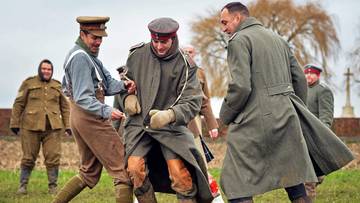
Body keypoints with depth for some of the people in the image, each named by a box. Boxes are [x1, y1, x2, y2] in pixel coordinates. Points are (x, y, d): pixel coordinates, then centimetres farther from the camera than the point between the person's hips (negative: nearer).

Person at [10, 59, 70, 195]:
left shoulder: (57, 86, 14)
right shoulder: (29, 83, 7)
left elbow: (65, 107, 18)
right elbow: (18, 104, 5)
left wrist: (68, 125, 11)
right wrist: (15, 123, -1)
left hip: (52, 127, 2)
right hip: (31, 126, -1)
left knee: (53, 158, -5)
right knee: (28, 158, 2)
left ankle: (53, 186, 3)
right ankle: (23, 185, 12)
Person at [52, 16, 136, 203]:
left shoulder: (89, 55, 17)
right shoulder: (80, 57, -15)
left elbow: (107, 84, 10)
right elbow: (83, 97, -22)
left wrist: (123, 86, -9)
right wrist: (106, 111, -32)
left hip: (80, 118, 10)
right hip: (89, 117, -10)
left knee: (88, 173, 18)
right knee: (122, 169, -7)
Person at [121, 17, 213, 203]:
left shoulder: (185, 65, -7)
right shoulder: (137, 55, -1)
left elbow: (192, 102, -12)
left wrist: (169, 115, -30)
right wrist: (127, 97, -4)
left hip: (170, 126, -2)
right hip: (138, 121, 2)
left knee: (181, 176, -15)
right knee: (135, 169, -17)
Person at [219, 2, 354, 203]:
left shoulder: (239, 40, -5)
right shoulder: (278, 38, 19)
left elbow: (241, 86, -16)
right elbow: (300, 79, 18)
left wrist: (225, 116, -1)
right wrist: (297, 113, 25)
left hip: (255, 120, -7)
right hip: (287, 117, 8)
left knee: (238, 186, -4)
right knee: (294, 178, 12)